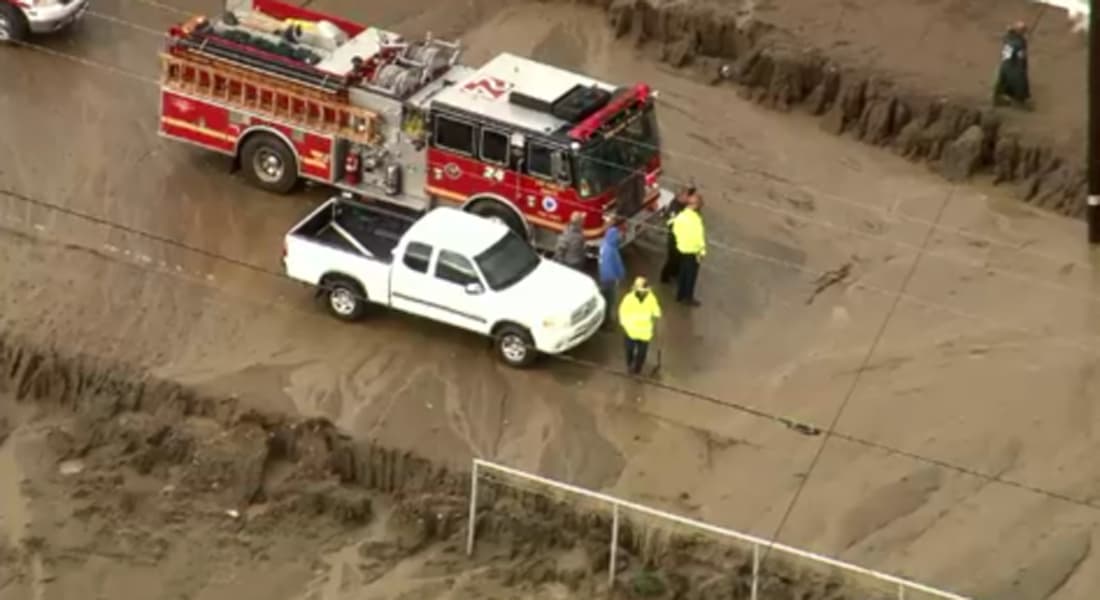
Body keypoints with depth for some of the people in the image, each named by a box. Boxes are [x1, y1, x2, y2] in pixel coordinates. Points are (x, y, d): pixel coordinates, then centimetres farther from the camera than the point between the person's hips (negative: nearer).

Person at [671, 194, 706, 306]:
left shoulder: (680, 216, -5)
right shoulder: (695, 219, -27)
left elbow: (675, 229, 7)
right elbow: (699, 236, -23)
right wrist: (702, 250, -13)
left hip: (682, 248, 7)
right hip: (692, 251, -7)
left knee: (682, 273, 21)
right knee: (691, 275, 8)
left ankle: (680, 295, 31)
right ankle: (688, 298, 18)